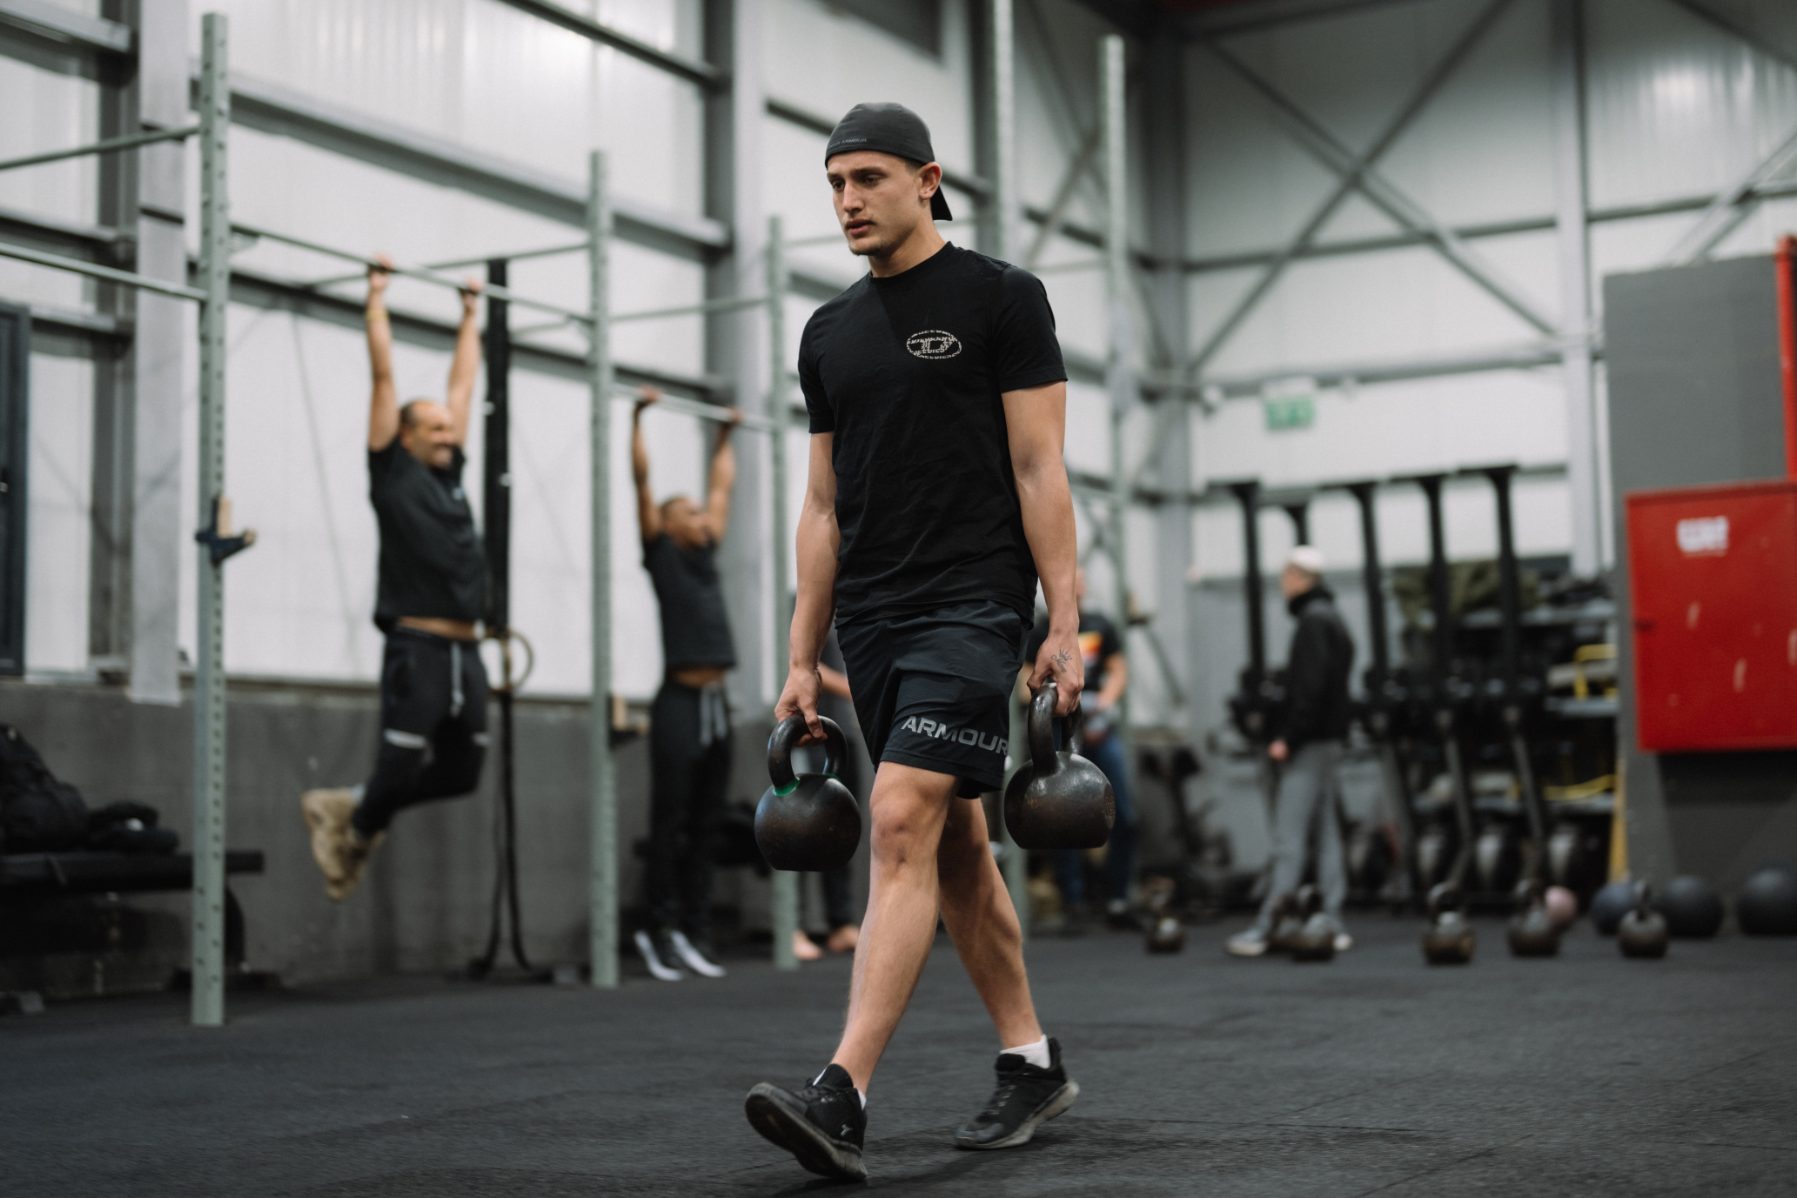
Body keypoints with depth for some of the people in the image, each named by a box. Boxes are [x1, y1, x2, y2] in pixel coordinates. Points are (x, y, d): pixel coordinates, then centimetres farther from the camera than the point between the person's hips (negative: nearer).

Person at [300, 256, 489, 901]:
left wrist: (470, 312, 31)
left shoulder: (450, 474, 17)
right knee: (403, 769, -5)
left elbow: (463, 381, 25)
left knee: (461, 773, 11)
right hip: (417, 647, -7)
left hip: (466, 652, 7)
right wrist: (377, 296, 6)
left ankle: (353, 807, 30)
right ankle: (349, 824, 25)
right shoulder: (394, 471, 1)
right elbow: (384, 374, 3)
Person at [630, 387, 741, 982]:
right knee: (670, 826, -3)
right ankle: (660, 930, 5)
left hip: (716, 705, 7)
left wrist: (726, 435, 34)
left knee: (705, 829, 9)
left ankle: (694, 932, 14)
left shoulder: (706, 555, 17)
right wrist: (638, 416, -2)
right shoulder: (661, 551, 2)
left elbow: (721, 487, 28)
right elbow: (642, 479, -2)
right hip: (680, 703, -7)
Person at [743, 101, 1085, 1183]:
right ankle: (1034, 1063, 25)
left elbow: (1041, 470, -7)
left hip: (972, 606, -7)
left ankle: (842, 1100, -24)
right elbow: (825, 506, 16)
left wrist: (1066, 627, -13)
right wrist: (801, 659, 12)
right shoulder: (830, 333, 15)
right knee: (956, 848, 12)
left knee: (902, 825, -19)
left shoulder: (1000, 298, -3)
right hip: (872, 619, 7)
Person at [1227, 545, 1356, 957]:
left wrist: (1288, 738, -19)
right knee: (1324, 833, 10)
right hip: (1328, 740, 10)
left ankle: (1268, 927, -11)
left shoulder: (1313, 621, -12)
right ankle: (1332, 925, 11)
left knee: (1288, 839, -10)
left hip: (1309, 742, -10)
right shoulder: (1332, 619, 19)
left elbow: (1309, 687, -20)